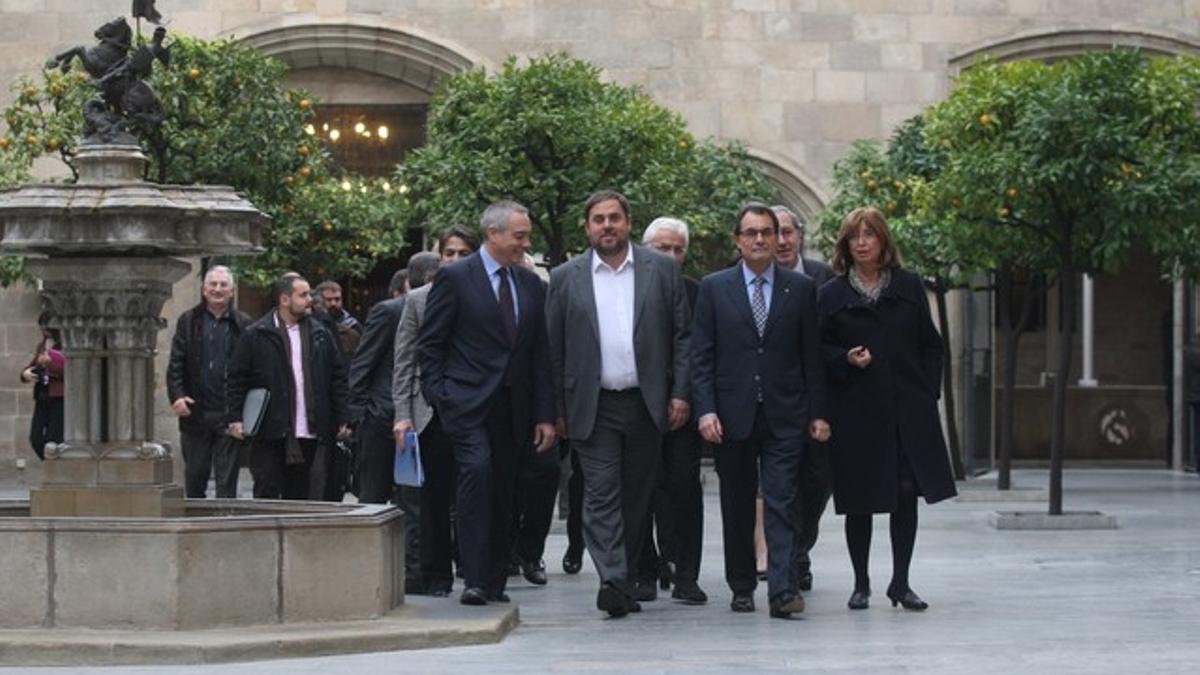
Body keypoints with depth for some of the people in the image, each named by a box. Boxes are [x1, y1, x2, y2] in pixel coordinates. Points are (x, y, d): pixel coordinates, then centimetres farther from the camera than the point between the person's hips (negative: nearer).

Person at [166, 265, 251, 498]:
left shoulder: (243, 325, 3)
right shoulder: (188, 321, 8)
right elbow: (176, 364, 4)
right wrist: (176, 396, -11)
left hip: (229, 415, -2)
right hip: (195, 413, 2)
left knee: (227, 479, 0)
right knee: (194, 477, 11)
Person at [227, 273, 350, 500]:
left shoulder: (321, 335, 11)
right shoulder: (255, 336, 0)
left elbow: (338, 377, 12)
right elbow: (237, 378, 1)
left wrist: (343, 420, 6)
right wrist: (235, 418, -7)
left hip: (309, 435, 4)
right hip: (269, 435, -3)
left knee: (300, 496, 8)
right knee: (266, 496, -3)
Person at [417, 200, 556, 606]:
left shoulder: (531, 285, 14)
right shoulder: (455, 278, -1)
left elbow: (539, 354, 15)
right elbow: (429, 344, -1)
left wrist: (544, 415, 9)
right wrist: (439, 397, -10)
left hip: (511, 405, 5)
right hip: (467, 401, -5)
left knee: (502, 491, 6)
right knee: (477, 469, -22)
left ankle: (494, 582, 15)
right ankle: (474, 579, -23)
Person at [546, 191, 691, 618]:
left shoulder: (662, 270, 6)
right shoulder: (566, 279, 6)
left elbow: (682, 336, 6)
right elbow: (554, 349, 7)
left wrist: (680, 393, -2)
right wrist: (557, 410, 3)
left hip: (646, 403, 1)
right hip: (593, 407, -1)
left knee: (637, 496, 7)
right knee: (602, 494, -10)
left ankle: (626, 578, 16)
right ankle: (613, 580, -17)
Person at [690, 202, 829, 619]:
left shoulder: (801, 288, 7)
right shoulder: (714, 288, 5)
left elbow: (812, 355, 7)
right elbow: (701, 356, 3)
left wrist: (817, 412, 2)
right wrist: (705, 409, -7)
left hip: (784, 416, -1)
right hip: (733, 415, 1)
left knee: (781, 503, -7)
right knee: (737, 507, 7)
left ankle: (782, 589, -11)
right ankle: (742, 588, 16)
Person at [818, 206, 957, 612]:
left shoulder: (908, 287, 8)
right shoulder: (832, 294, 4)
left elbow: (930, 345, 11)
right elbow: (820, 350, 7)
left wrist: (927, 392, 2)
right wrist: (846, 359, -13)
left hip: (908, 410, 1)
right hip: (855, 411, -1)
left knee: (908, 494, 0)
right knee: (858, 501, 1)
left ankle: (901, 582, 10)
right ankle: (861, 583, 13)